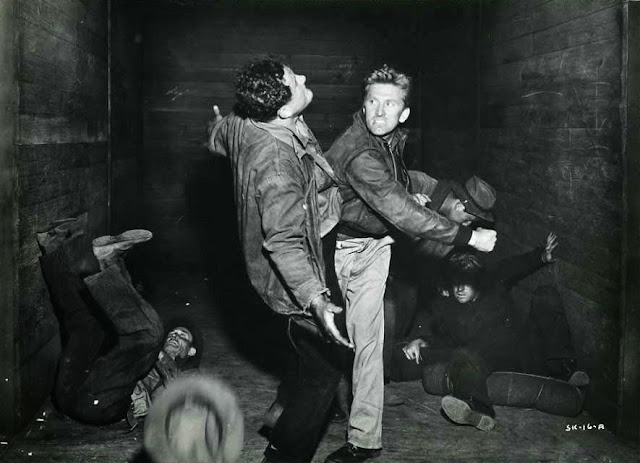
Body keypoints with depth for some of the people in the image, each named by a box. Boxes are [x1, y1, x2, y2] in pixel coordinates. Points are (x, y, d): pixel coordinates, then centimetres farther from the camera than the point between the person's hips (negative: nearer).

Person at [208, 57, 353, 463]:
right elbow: (283, 243, -40)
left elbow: (216, 140, 17)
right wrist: (314, 298, -50)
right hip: (292, 277, -10)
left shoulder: (241, 124, -8)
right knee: (324, 373, 2)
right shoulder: (277, 163, -34)